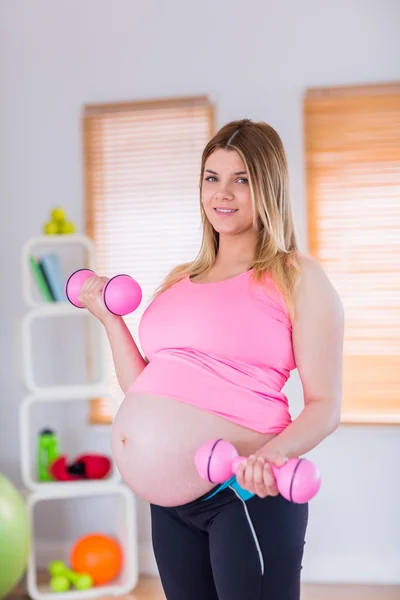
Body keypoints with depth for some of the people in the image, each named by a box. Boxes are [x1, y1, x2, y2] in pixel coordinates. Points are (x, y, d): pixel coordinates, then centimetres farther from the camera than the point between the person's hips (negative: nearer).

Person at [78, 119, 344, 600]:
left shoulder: (296, 277, -2)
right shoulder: (179, 281, 14)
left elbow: (323, 406, -7)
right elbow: (144, 392, 15)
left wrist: (274, 453, -24)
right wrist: (107, 314, 13)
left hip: (247, 492, -6)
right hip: (169, 500, 6)